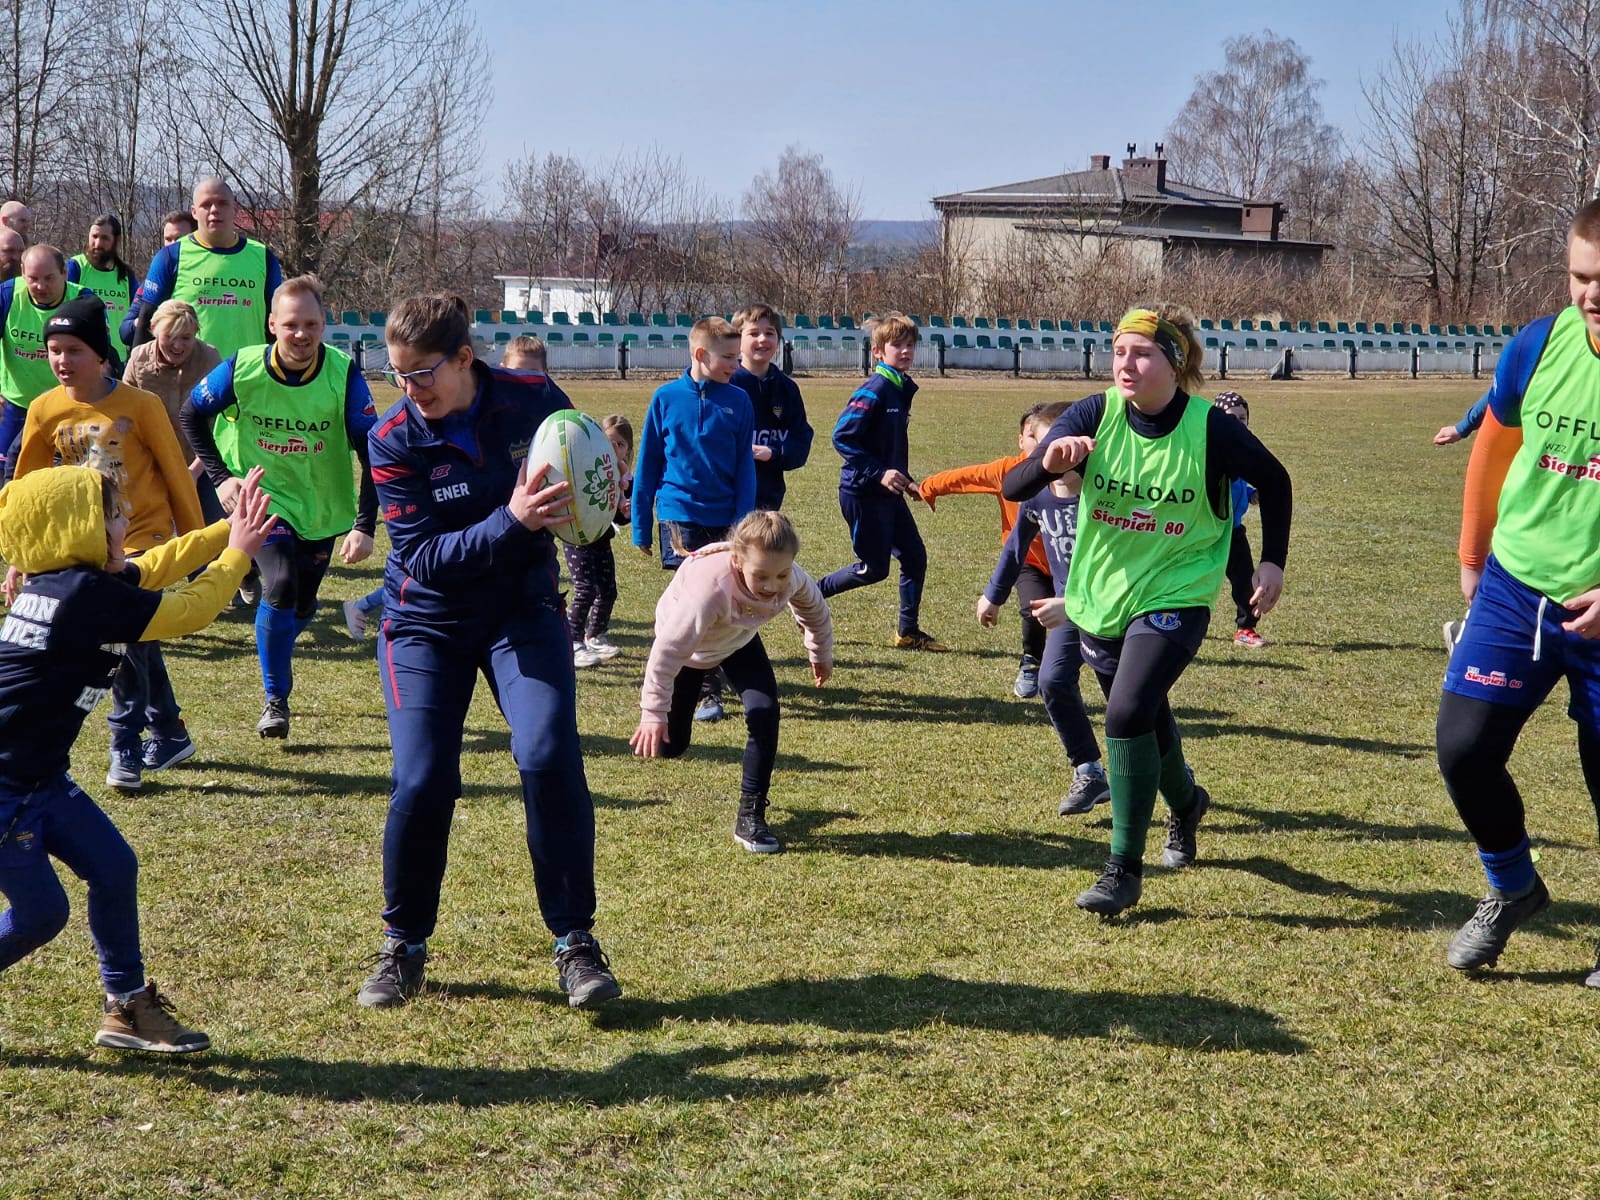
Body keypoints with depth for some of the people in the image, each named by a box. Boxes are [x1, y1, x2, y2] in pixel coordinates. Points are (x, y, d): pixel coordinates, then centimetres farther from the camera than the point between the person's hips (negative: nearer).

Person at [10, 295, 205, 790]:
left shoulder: (140, 405, -13)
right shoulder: (45, 411, -2)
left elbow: (176, 475, -4)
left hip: (143, 534, -4)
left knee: (127, 636, -13)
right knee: (137, 642, 9)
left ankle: (127, 747, 2)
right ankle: (169, 735, 23)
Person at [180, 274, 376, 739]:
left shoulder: (344, 375, -18)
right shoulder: (242, 370, -17)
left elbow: (371, 454, -15)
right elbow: (190, 416, 1)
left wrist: (364, 526, -22)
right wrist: (220, 476, -8)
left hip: (323, 508, 2)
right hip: (263, 497, -2)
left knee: (302, 606, 11)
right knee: (282, 584, -23)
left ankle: (275, 658, 48)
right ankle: (275, 700, -7)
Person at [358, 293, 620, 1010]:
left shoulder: (534, 400, -12)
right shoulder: (394, 440, -16)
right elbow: (424, 557, -23)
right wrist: (513, 522, -36)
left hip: (523, 610, 1)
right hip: (428, 622, -1)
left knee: (549, 757, -18)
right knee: (422, 782, -11)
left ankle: (575, 942, -5)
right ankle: (403, 945, 12)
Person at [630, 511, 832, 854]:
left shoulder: (791, 579, -31)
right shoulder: (710, 587, -47)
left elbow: (815, 611, -5)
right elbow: (668, 650, -41)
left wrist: (821, 654, 12)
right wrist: (654, 713, -38)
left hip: (738, 640, 4)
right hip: (687, 642, -3)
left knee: (765, 712, -20)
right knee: (670, 745, 3)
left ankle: (750, 816, -7)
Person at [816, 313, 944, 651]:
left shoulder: (903, 389, 11)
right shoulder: (874, 390, -17)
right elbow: (842, 437, -21)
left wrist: (907, 482, 13)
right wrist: (879, 473, -25)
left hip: (889, 493, 9)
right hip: (863, 493, -9)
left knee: (915, 557, 6)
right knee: (874, 568, -1)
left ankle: (908, 631, 17)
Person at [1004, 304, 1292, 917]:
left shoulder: (1211, 430, -17)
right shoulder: (1095, 416, -13)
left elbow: (1273, 481, 3)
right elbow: (1013, 487, -19)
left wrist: (1272, 561, -2)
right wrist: (1049, 461, -40)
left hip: (1174, 597, -4)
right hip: (1100, 598, 4)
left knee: (1128, 715, -22)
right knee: (1148, 721, 21)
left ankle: (1124, 868, -8)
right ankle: (1185, 802, 55)